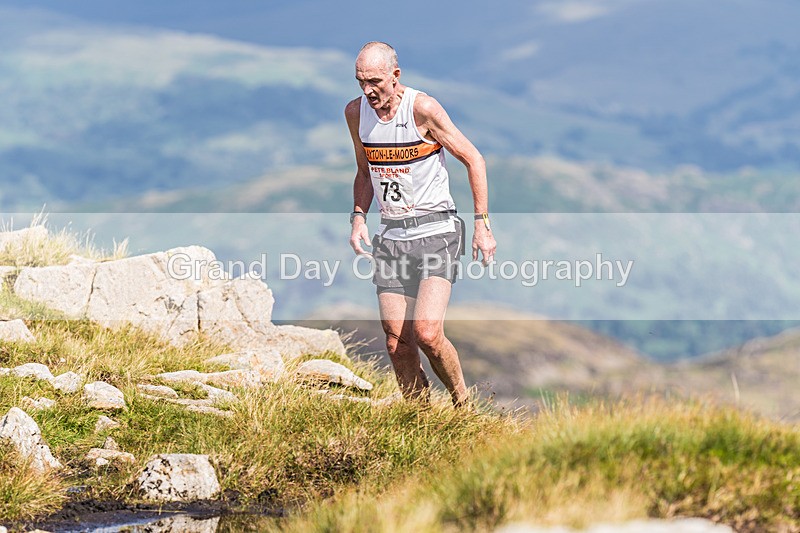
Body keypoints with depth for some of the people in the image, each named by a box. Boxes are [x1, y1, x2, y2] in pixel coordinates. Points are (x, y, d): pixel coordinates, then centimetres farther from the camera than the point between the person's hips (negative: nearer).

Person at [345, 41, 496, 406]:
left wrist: (482, 223, -8)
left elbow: (473, 160, -6)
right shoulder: (356, 112, 3)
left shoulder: (422, 109, -13)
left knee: (427, 333, -19)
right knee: (397, 343, -1)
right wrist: (358, 217, 4)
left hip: (435, 230, -5)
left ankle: (463, 405, 3)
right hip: (390, 235, 5)